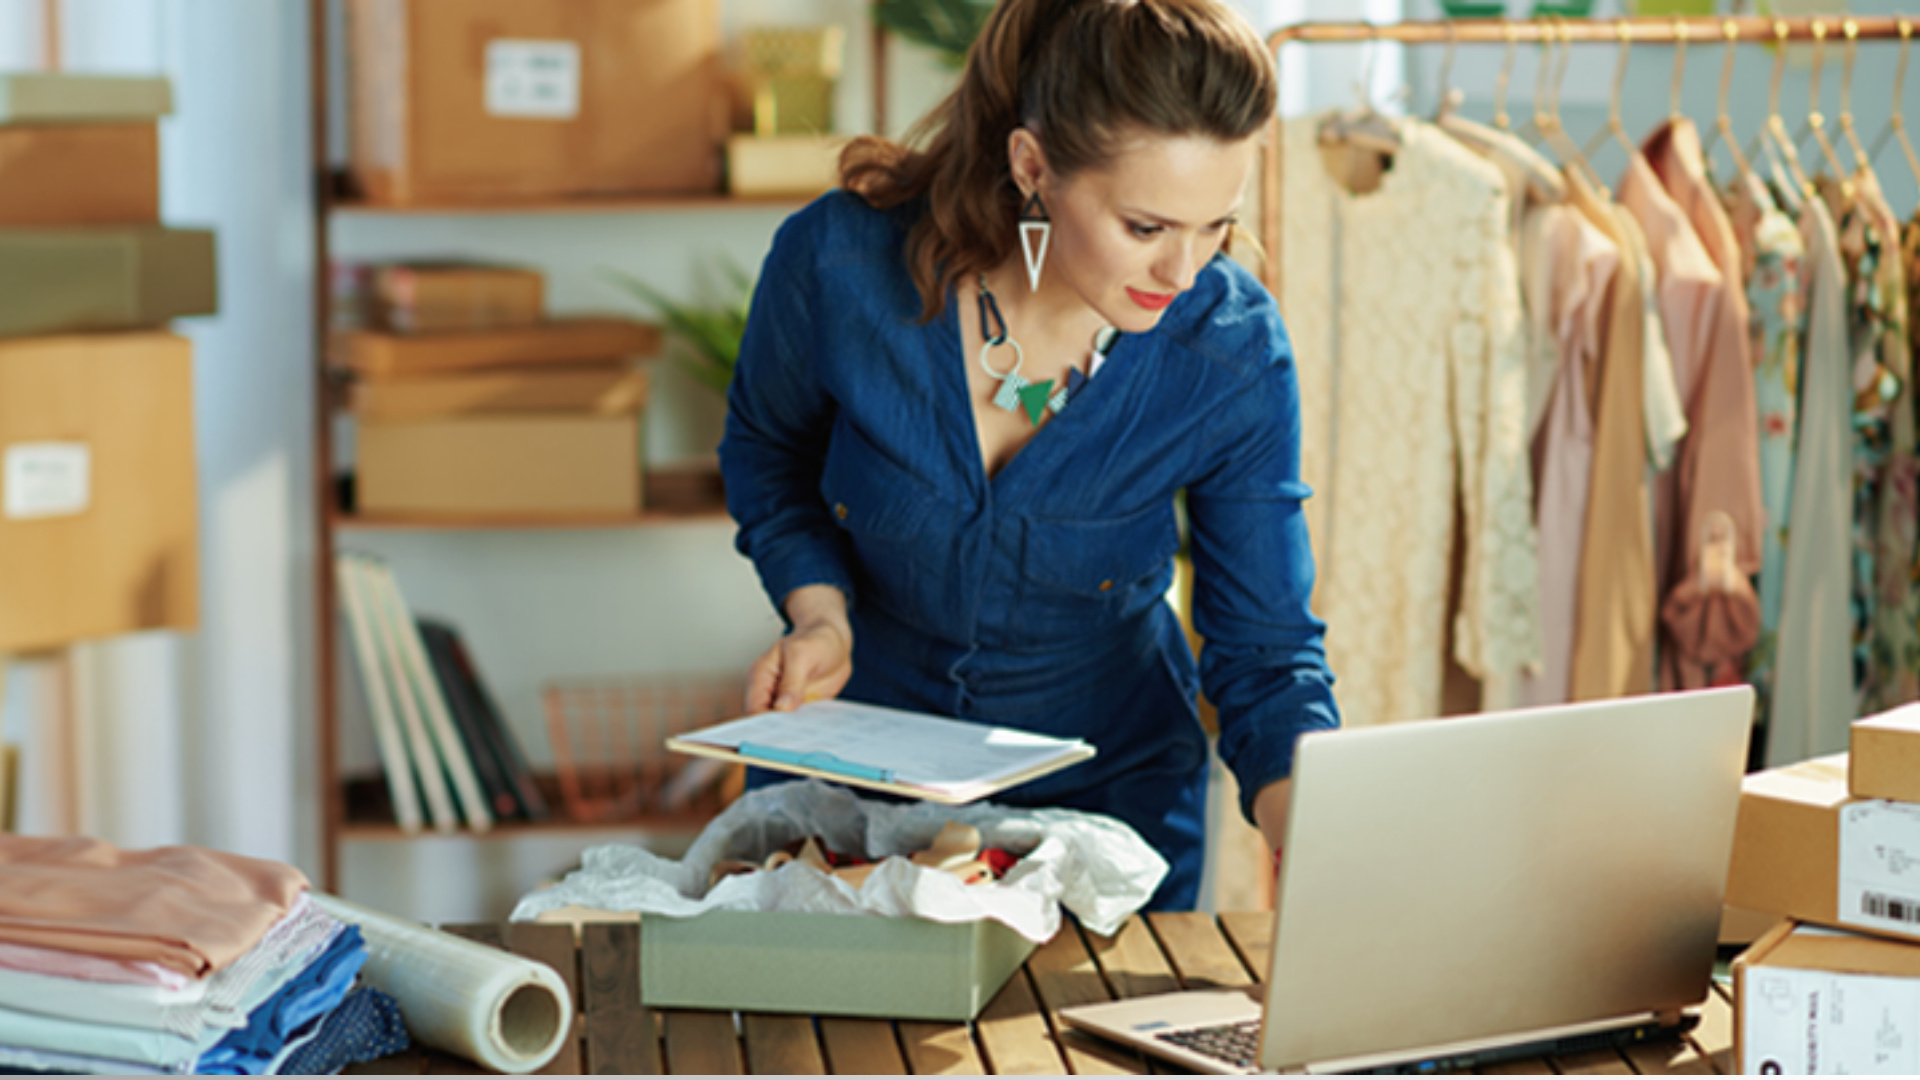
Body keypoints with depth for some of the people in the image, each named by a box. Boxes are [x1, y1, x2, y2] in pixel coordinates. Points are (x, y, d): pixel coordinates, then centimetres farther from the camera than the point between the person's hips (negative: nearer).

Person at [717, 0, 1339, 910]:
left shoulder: (1231, 356, -22)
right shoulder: (837, 263, -23)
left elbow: (1267, 655, -15)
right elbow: (767, 446, 0)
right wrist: (819, 611, -17)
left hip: (1108, 790, 0)